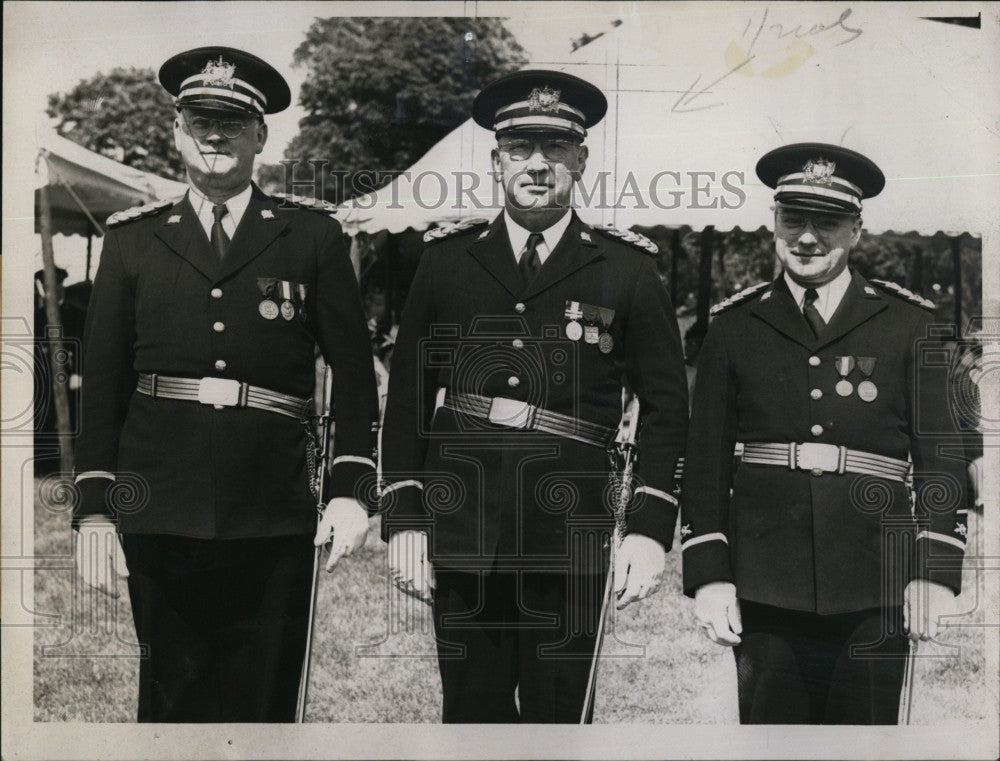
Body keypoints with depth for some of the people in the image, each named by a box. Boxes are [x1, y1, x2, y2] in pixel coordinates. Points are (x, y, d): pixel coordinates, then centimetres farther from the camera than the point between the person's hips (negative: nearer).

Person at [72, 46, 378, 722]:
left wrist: (350, 488, -3)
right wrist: (95, 509, 4)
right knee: (172, 698, 10)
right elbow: (103, 381, 10)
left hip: (272, 517, -1)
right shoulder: (133, 238, 11)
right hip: (160, 514, 1)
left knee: (263, 705, 5)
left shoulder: (312, 234, 7)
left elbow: (355, 369, 6)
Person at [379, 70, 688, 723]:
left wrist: (651, 526, -3)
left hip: (568, 544, -1)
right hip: (460, 535, 2)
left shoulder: (627, 269, 4)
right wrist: (402, 518, 3)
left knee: (561, 716, 6)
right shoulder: (447, 259, 9)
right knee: (472, 714, 10)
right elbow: (408, 395, 9)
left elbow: (666, 405, 5)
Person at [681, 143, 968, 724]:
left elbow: (941, 457, 6)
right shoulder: (735, 327, 8)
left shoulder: (909, 325, 7)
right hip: (766, 586, 1)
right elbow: (706, 460, 7)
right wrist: (708, 575, 1)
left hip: (874, 589, 0)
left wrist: (936, 572, -2)